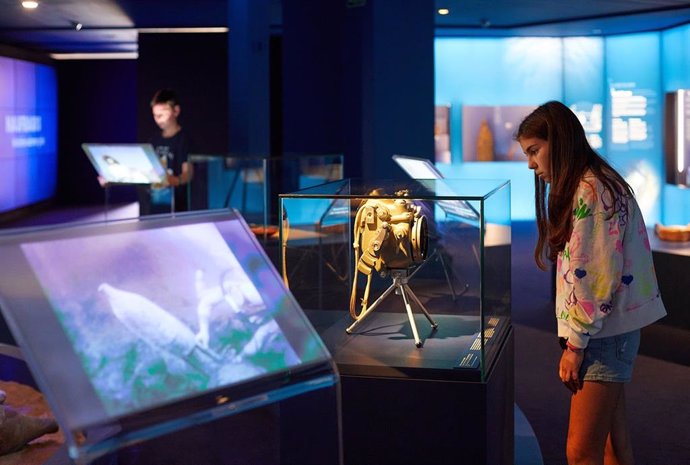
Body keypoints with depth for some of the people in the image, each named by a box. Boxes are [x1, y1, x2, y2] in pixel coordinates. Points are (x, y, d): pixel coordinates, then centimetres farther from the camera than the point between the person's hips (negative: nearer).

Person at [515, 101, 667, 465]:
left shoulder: (591, 190, -16)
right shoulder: (584, 186, 16)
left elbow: (596, 276, -20)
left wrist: (575, 343, -15)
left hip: (603, 333, -10)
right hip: (608, 330, 10)